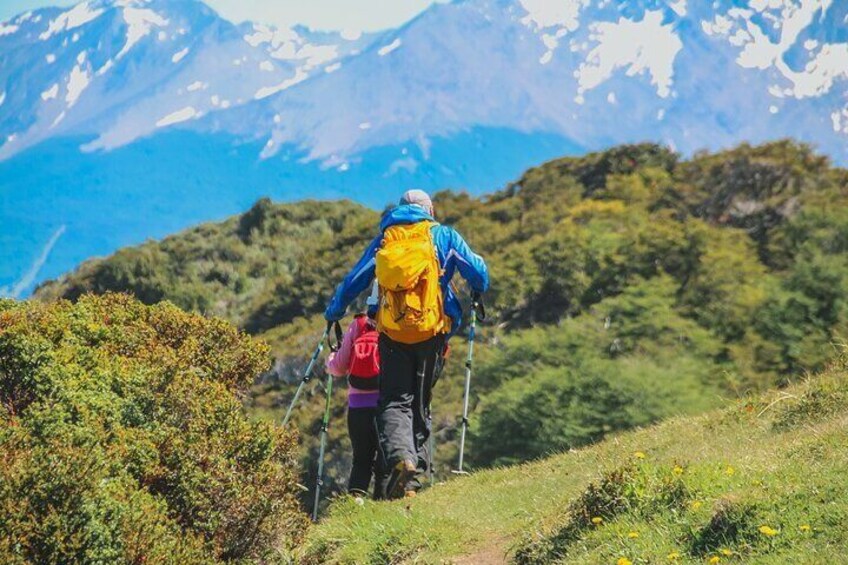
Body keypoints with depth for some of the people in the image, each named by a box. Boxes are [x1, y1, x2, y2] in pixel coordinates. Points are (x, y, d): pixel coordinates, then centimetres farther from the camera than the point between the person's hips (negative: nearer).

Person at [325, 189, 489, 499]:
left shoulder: (383, 240, 16)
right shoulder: (444, 235, 10)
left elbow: (352, 281, 20)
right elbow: (477, 272, 5)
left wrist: (333, 313, 34)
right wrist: (478, 295, 28)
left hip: (392, 332, 0)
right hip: (431, 331, 0)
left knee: (394, 402, -1)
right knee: (420, 403, 10)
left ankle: (400, 458, -27)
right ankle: (417, 467, 4)